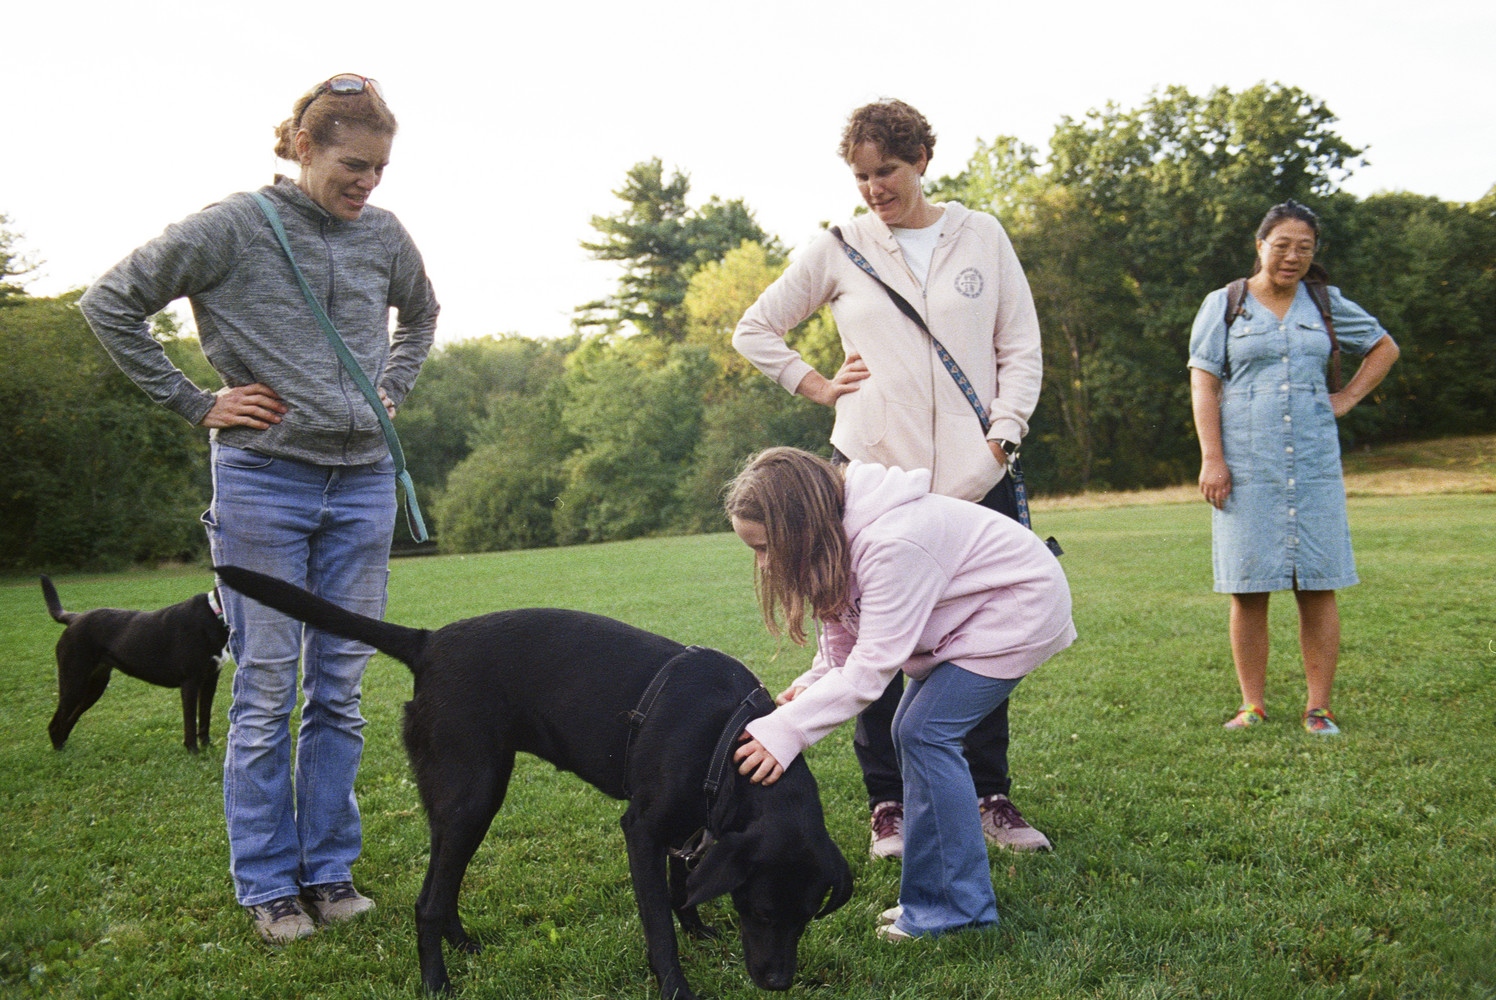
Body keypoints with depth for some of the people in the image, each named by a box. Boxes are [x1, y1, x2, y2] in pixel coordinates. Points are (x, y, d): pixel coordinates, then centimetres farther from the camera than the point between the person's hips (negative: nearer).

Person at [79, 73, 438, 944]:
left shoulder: (384, 235, 7)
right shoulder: (235, 228, -5)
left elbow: (421, 314, 28)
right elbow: (110, 303, -1)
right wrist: (195, 403, -4)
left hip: (362, 481, 4)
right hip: (263, 479, -4)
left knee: (341, 689, 8)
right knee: (267, 691, 1)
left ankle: (330, 870, 19)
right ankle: (269, 885, 13)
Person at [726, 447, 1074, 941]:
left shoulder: (892, 547, -35)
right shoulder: (837, 537, -6)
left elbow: (874, 665, -35)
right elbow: (843, 633, 2)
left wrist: (786, 731, -38)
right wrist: (812, 685, -17)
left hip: (1019, 609, -10)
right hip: (968, 616, 10)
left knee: (926, 733, -15)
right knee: (911, 730, 5)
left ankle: (956, 906, -7)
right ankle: (934, 893, 13)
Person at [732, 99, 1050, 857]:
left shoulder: (981, 237, 9)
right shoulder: (839, 250, 6)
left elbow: (1022, 351, 9)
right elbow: (754, 330, 15)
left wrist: (1001, 439, -3)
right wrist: (819, 388, 5)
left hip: (974, 476, 1)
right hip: (873, 471, -1)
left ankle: (990, 796, 17)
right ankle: (888, 803, 14)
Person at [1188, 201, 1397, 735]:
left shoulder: (1326, 303, 13)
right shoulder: (1224, 304, 6)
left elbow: (1384, 348, 25)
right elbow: (1203, 383, 0)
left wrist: (1347, 399, 10)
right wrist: (1211, 458, -9)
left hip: (1314, 464, 2)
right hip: (1245, 465, -2)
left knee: (1318, 587, -1)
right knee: (1248, 590, -1)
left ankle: (1318, 707, 6)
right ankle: (1253, 705, 8)